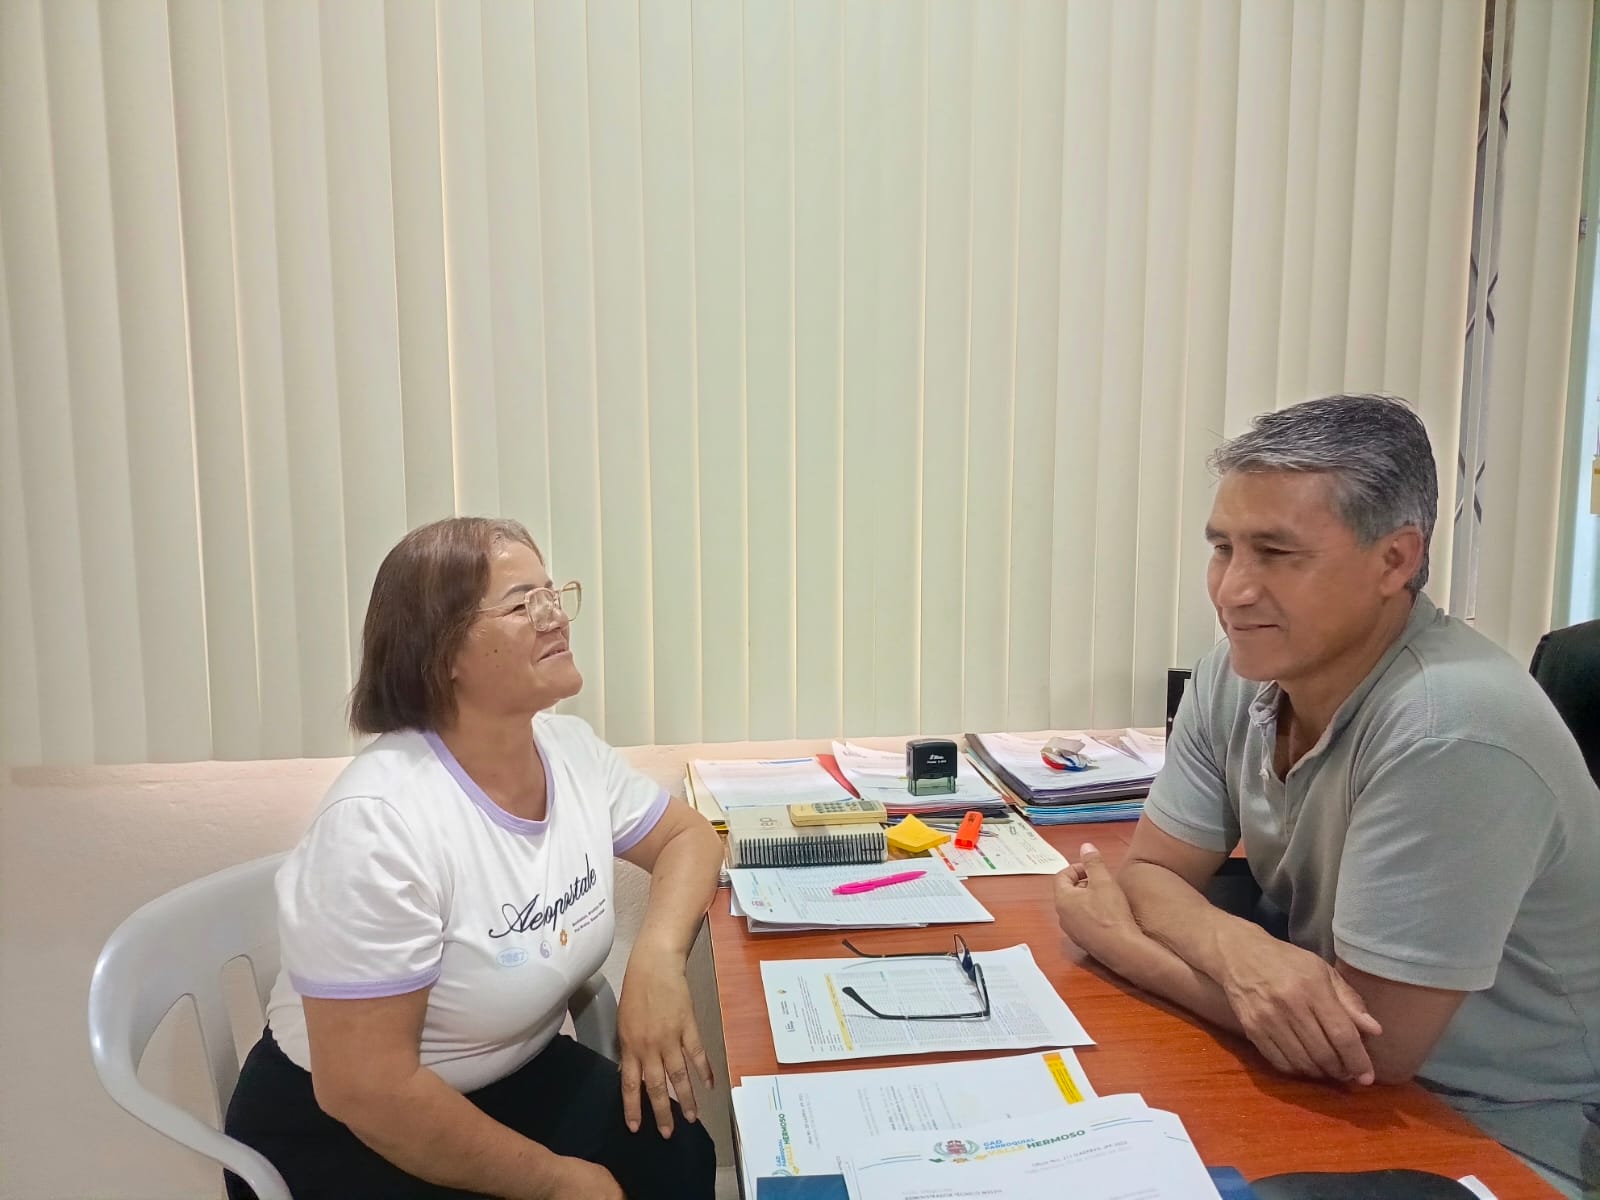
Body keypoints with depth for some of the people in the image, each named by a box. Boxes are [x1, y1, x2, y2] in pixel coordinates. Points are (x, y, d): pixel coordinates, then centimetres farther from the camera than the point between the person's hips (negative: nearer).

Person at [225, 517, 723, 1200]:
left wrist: (657, 958, -16)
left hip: (513, 1074, 6)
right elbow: (366, 1087, -26)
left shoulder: (571, 751, -7)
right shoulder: (381, 820, -29)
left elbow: (688, 837, 6)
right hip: (344, 1132, -6)